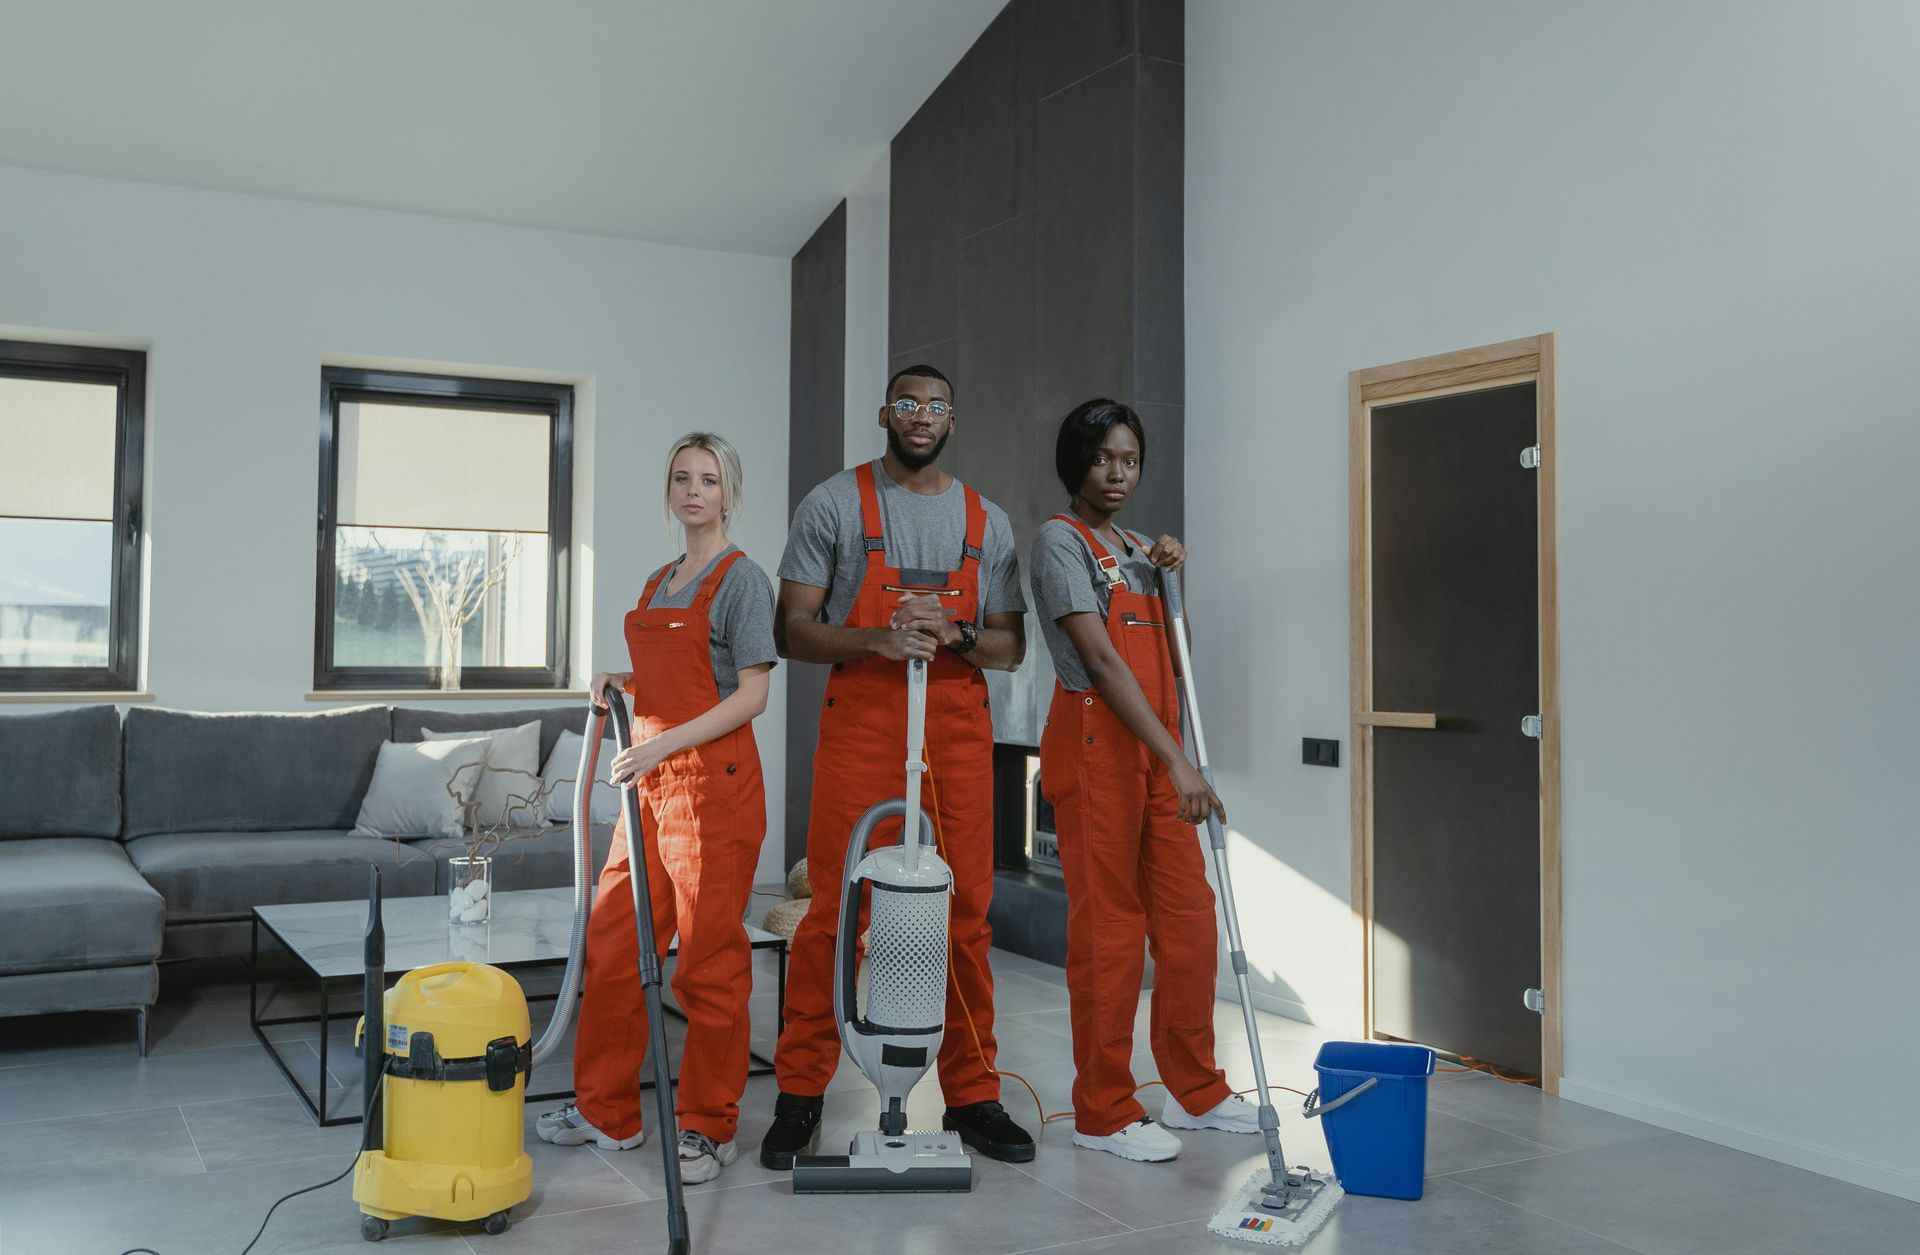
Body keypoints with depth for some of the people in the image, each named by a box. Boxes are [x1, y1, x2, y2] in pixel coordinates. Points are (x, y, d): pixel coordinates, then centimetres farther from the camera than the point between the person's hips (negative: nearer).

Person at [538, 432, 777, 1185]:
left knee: (709, 960, 0)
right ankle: (608, 1112, 25)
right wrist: (623, 683, 6)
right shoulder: (659, 581, 17)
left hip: (713, 781, -8)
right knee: (613, 946, 11)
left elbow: (751, 695, -14)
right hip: (654, 784, 8)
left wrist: (660, 746, -20)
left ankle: (709, 1128, 12)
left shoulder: (741, 579, -7)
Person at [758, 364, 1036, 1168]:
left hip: (959, 730, 3)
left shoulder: (987, 522, 13)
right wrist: (879, 638, -17)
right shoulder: (834, 504, 4)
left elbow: (1011, 646, 13)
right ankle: (800, 1095, 9)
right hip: (861, 725, -3)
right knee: (835, 911, -4)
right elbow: (792, 630, -1)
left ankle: (972, 1097, 15)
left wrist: (954, 633, -8)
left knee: (966, 916, 4)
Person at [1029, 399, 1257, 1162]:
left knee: (1189, 919, 10)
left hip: (1153, 750, 8)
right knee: (1108, 927, -3)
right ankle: (1104, 1113, 9)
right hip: (1095, 746, -8)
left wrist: (1167, 574, 9)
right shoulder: (1059, 539, -7)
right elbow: (1100, 661, -18)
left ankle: (1195, 1091, 23)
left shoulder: (1134, 549, 18)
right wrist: (1177, 761, -25)